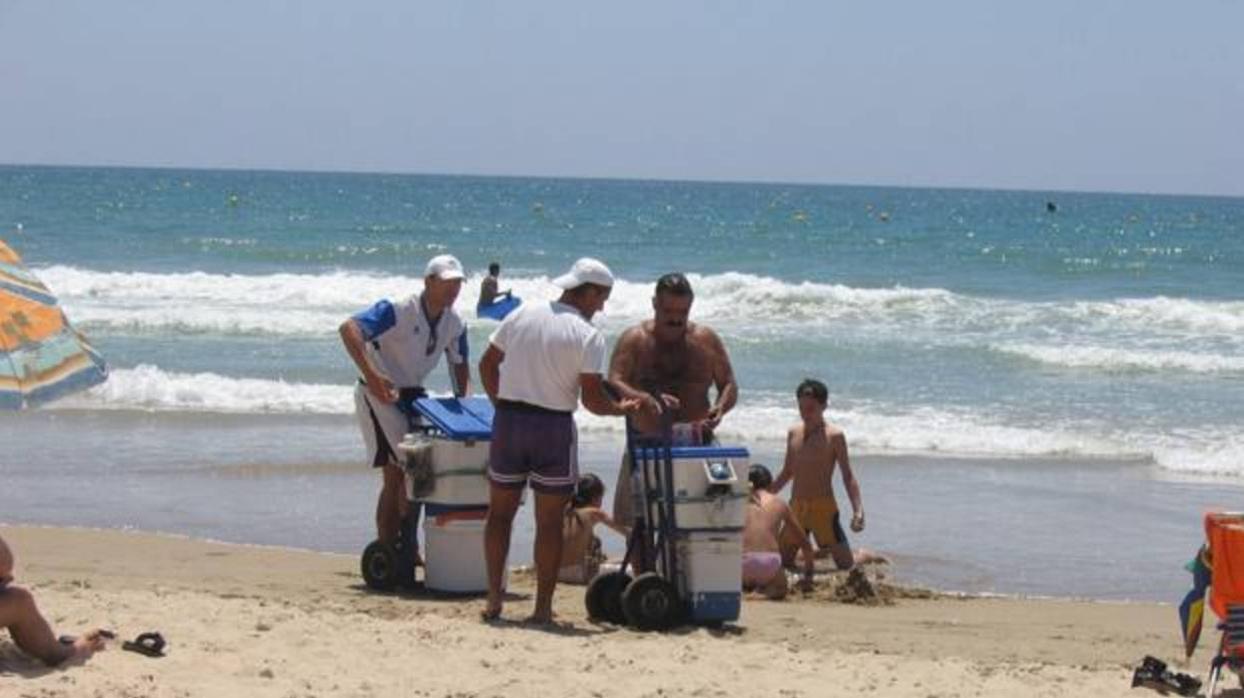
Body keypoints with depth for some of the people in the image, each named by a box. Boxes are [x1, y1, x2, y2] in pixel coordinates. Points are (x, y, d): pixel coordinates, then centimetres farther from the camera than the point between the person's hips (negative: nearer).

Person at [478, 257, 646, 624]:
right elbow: (592, 398, -13)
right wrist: (621, 408, 5)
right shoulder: (588, 336, -10)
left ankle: (493, 600, 11)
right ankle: (543, 606, 5)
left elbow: (487, 363, 8)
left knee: (500, 512, 13)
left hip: (508, 419, 4)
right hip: (554, 428, -4)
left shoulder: (522, 315, 4)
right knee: (549, 522, 5)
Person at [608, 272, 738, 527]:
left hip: (695, 443, 1)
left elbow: (729, 386, 12)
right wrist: (647, 399, -32)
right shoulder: (634, 340, 0)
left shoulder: (706, 340, 8)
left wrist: (720, 407, -12)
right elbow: (613, 384, -12)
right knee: (632, 522, -4)